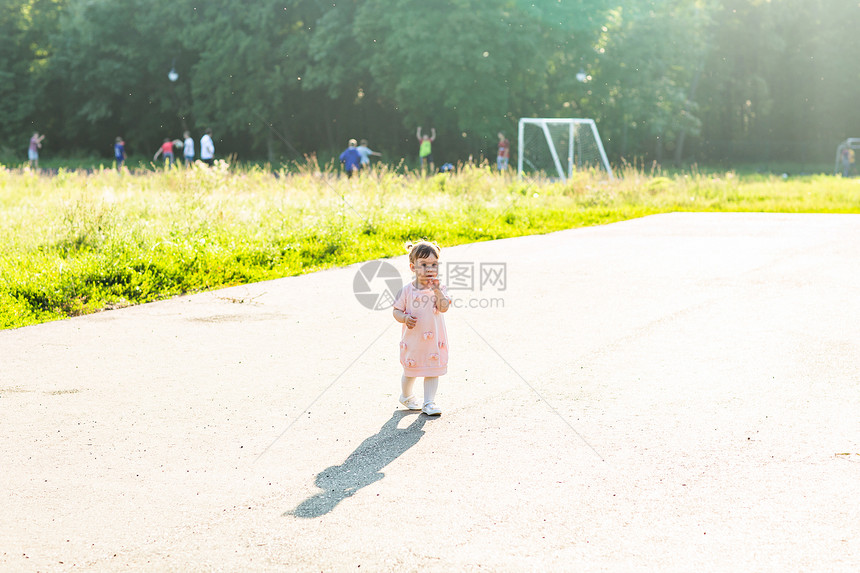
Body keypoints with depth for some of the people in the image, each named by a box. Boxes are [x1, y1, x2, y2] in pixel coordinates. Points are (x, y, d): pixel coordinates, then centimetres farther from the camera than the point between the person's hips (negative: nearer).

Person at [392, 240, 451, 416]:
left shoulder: (439, 288, -5)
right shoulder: (407, 290, -6)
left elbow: (444, 308, -20)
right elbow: (396, 310, -1)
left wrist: (437, 291, -32)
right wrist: (405, 318, -21)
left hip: (434, 340, 1)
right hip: (412, 340, 0)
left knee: (433, 371, 4)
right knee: (410, 371, 14)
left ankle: (429, 402, 15)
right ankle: (406, 396, 39)